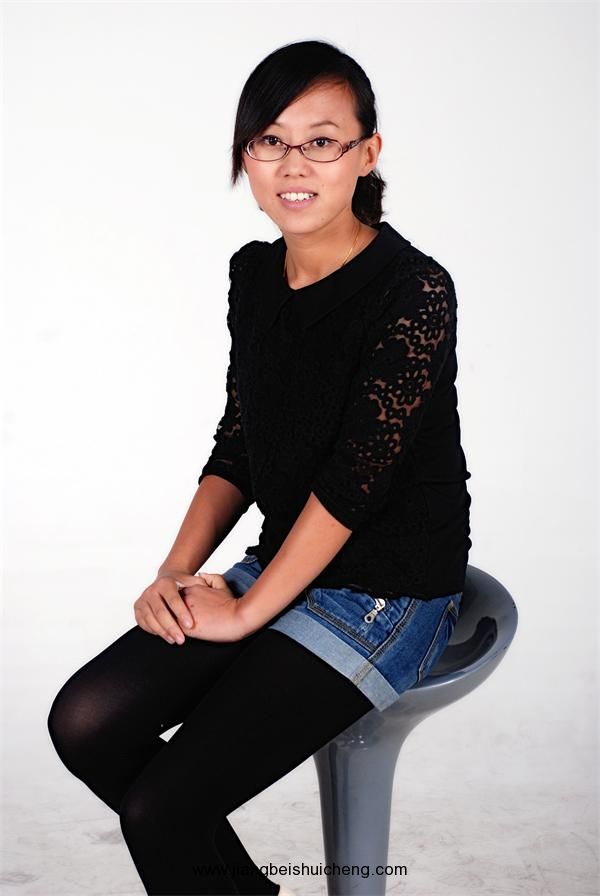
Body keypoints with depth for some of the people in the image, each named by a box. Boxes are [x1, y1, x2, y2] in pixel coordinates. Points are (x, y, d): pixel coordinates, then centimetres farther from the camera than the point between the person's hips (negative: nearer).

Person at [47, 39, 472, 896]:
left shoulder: (415, 292, -18)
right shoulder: (254, 275, 5)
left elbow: (355, 479, -20)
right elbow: (237, 447, 9)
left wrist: (246, 613, -14)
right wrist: (175, 574, -3)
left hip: (386, 593, -7)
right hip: (283, 565, 7)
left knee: (160, 810, -15)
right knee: (85, 721, -5)